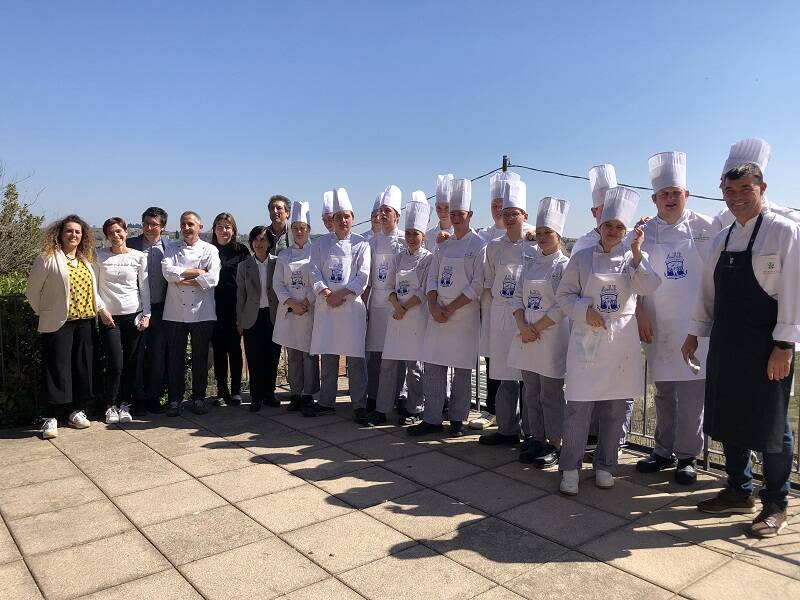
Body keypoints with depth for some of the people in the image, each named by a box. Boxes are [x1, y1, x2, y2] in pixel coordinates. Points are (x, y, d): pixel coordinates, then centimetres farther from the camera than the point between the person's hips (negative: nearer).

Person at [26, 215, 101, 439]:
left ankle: (76, 411, 21)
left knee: (82, 367, 10)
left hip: (84, 322, 6)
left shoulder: (85, 261, 14)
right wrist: (44, 313, 3)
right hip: (59, 323, -6)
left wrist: (101, 308, 10)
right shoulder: (48, 258, -5)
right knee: (56, 368, -3)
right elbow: (32, 290, -2)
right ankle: (52, 417, 4)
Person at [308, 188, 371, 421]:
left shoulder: (361, 244, 3)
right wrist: (326, 293, -13)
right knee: (328, 356, 9)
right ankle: (326, 402, 20)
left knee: (355, 356, -1)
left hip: (351, 305, -2)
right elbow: (315, 271, 2)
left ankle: (359, 404, 9)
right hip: (326, 305, 3)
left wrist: (341, 294, -13)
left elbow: (363, 277, -5)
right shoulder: (322, 243, 11)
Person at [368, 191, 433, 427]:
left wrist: (405, 308, -10)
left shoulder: (429, 259, -2)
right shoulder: (398, 258, 13)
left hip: (417, 316, -5)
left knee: (414, 364, 3)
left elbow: (424, 291, -8)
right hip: (397, 315, 5)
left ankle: (413, 410, 15)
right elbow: (391, 287, 11)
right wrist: (396, 304, -8)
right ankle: (382, 409, 11)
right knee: (388, 363, 4)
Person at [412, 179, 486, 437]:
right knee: (433, 367, 5)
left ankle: (457, 419, 16)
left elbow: (477, 285, -10)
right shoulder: (444, 244, 13)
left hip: (464, 316, -5)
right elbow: (432, 277, 12)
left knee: (462, 370, 3)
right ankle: (432, 419, 14)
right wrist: (433, 306, -5)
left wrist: (450, 308, -11)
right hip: (438, 315, 5)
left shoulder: (478, 246, -4)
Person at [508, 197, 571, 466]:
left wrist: (536, 328, -12)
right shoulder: (530, 263, 13)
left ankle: (554, 444, 12)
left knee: (551, 393, 0)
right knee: (531, 392, 12)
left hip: (552, 336, -6)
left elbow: (561, 306, -12)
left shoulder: (564, 265, -5)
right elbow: (517, 297, 9)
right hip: (527, 335, 6)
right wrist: (522, 325, -6)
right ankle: (537, 439, 24)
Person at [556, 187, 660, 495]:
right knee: (579, 405, -3)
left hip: (621, 340, 2)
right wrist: (585, 310, -12)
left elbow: (648, 288, -11)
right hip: (586, 339, -1)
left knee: (614, 408, 9)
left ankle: (605, 465, 24)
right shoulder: (582, 258, 4)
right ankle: (570, 468, 8)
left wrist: (637, 253, -21)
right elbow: (564, 294, 5)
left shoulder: (633, 258, 6)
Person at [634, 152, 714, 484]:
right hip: (658, 326, 2)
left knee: (691, 393, -1)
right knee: (664, 392, 12)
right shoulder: (645, 232, 6)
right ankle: (664, 450, 26)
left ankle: (687, 455, 15)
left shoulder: (704, 228, 1)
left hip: (695, 325, -2)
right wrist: (640, 314, -1)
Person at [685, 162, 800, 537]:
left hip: (766, 349, -6)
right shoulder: (721, 239, 12)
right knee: (728, 420, 13)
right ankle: (739, 492, 29)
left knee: (769, 426, 3)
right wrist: (695, 333, 14)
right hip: (725, 345, 7)